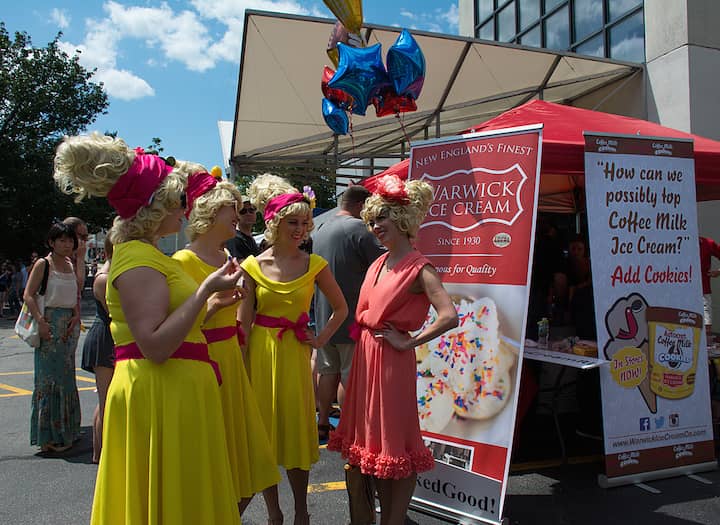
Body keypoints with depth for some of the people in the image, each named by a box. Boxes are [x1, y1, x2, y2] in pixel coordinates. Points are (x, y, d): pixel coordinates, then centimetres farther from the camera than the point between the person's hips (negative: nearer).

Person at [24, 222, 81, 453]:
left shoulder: (71, 265, 12)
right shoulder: (43, 264, -6)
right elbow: (28, 295, -11)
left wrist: (76, 315, 2)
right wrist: (41, 321, -20)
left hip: (69, 326, 7)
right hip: (50, 324, -7)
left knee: (66, 377, 12)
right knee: (49, 378, -3)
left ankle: (65, 431, 23)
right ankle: (48, 436, 6)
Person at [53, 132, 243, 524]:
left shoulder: (149, 255, 16)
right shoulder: (137, 258, -15)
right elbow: (154, 346, -24)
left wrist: (213, 301, 22)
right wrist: (206, 289, -21)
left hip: (176, 396, 10)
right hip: (159, 399, -10)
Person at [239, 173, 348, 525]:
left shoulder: (314, 265, -2)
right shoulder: (253, 266, -3)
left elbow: (341, 308, 10)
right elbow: (244, 321, 0)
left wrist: (322, 339, 0)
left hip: (295, 354, 0)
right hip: (260, 353, 0)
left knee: (296, 430, 8)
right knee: (264, 433, 8)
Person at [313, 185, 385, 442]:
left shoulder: (320, 231, 13)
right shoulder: (358, 228, -13)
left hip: (323, 315, 8)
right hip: (351, 315, -8)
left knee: (328, 371, 15)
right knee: (350, 375, 2)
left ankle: (323, 424, 24)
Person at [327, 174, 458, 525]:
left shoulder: (418, 269, -14)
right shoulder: (378, 263, 9)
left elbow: (449, 316, -26)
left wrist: (408, 343, -18)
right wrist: (362, 346, 11)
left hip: (392, 360, -8)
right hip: (365, 354, 8)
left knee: (395, 442, 3)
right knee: (372, 437, 16)